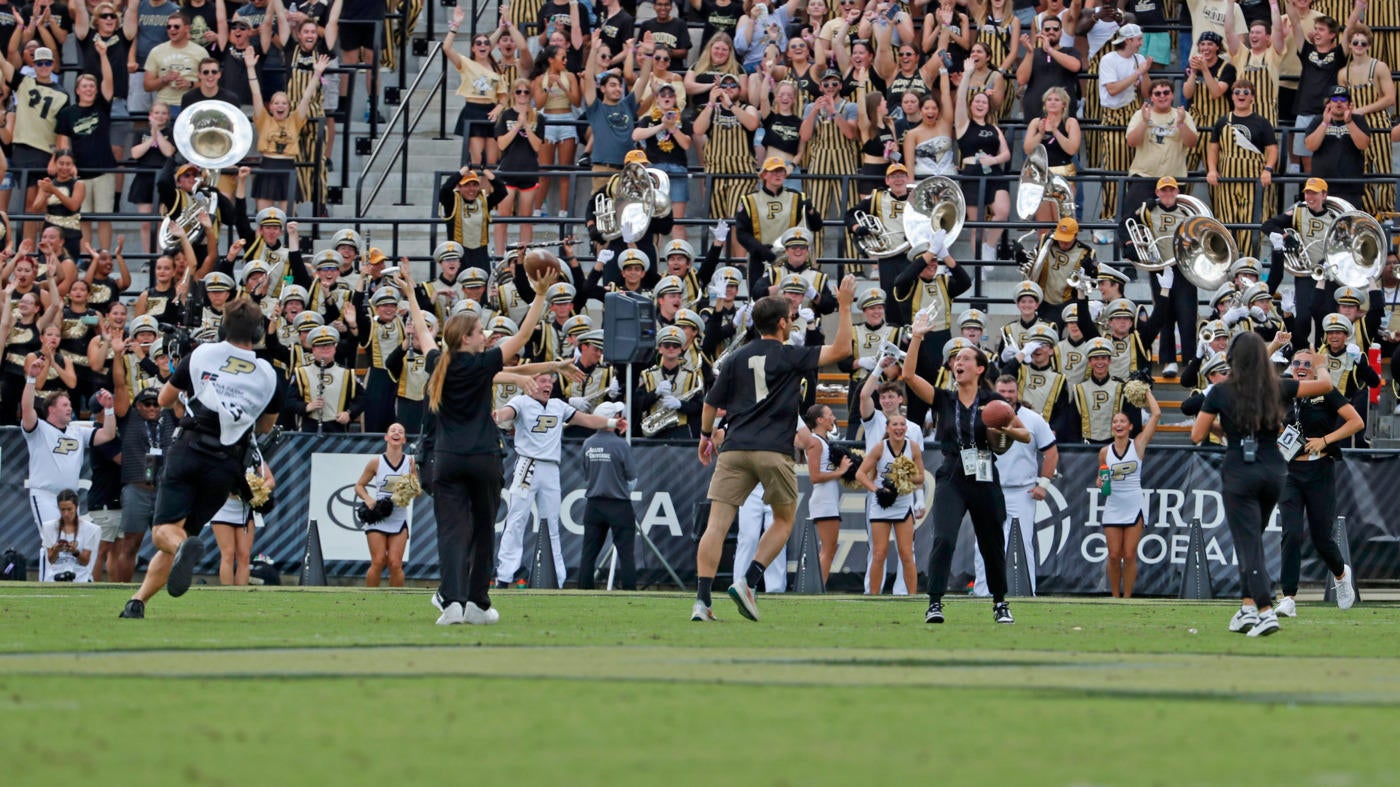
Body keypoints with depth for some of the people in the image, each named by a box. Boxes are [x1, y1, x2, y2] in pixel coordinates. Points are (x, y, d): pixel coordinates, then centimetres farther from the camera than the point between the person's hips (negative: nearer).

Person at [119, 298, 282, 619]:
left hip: (188, 451, -2)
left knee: (164, 531, -7)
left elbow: (164, 399, 18)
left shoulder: (200, 355, 6)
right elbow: (267, 425, 23)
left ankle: (184, 547, -44)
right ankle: (138, 601, -7)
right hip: (226, 465, 2)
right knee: (180, 536, 8)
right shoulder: (268, 375, 9)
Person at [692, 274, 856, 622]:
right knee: (784, 521, 15)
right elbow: (842, 349, 1)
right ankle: (747, 582, -3)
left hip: (734, 450, 3)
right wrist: (844, 306, 8)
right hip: (773, 452, -3)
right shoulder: (791, 357, 1)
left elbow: (711, 403, 17)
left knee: (717, 524, -4)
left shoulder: (736, 358, 12)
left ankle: (701, 600, -15)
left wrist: (706, 437, 34)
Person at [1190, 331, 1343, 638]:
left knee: (1248, 545, -3)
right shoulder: (1278, 389, 0)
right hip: (1274, 471, 4)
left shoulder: (1220, 393, -7)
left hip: (1239, 474, -4)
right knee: (1251, 540, 20)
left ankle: (1266, 612, -17)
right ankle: (1248, 607, 15)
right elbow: (1326, 385, 6)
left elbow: (1196, 436, -3)